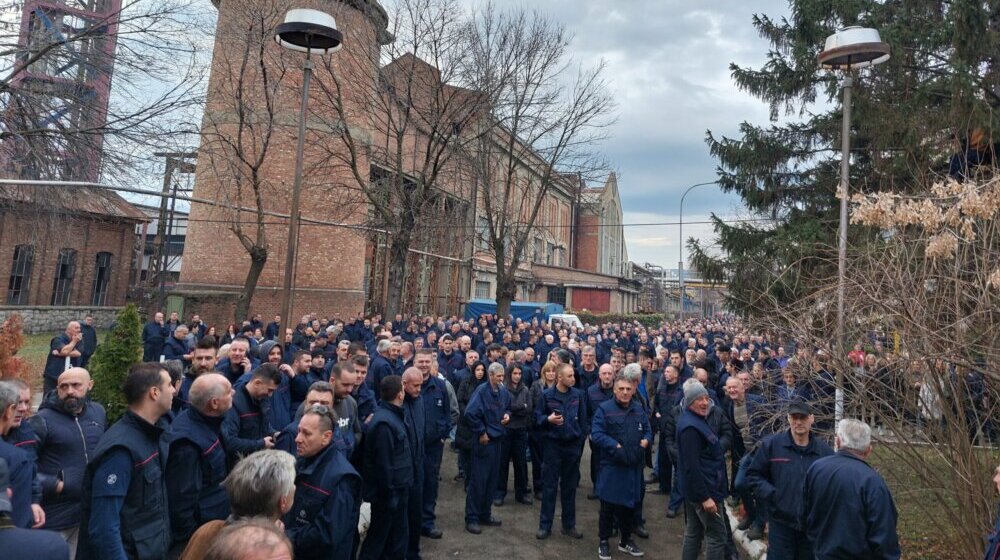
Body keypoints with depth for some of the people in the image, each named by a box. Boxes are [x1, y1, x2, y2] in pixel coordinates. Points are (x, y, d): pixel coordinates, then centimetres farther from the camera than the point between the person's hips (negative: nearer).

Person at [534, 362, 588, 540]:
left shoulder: (578, 394, -1)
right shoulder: (546, 395, -8)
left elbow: (583, 418, 7)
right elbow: (537, 417, -1)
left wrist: (582, 438, 2)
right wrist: (548, 419, -20)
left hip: (573, 445, 2)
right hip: (552, 444, -2)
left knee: (570, 487, 12)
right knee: (549, 487, 5)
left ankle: (569, 525, 24)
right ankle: (545, 526, 16)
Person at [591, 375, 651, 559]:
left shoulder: (639, 409, 8)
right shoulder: (604, 408, -10)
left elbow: (647, 430, 14)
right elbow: (596, 434, -16)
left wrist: (645, 442, -7)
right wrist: (616, 447, -20)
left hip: (634, 465, 5)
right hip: (611, 465, -5)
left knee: (629, 504, 16)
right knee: (608, 505, 4)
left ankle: (626, 540, 33)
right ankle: (603, 542, 20)